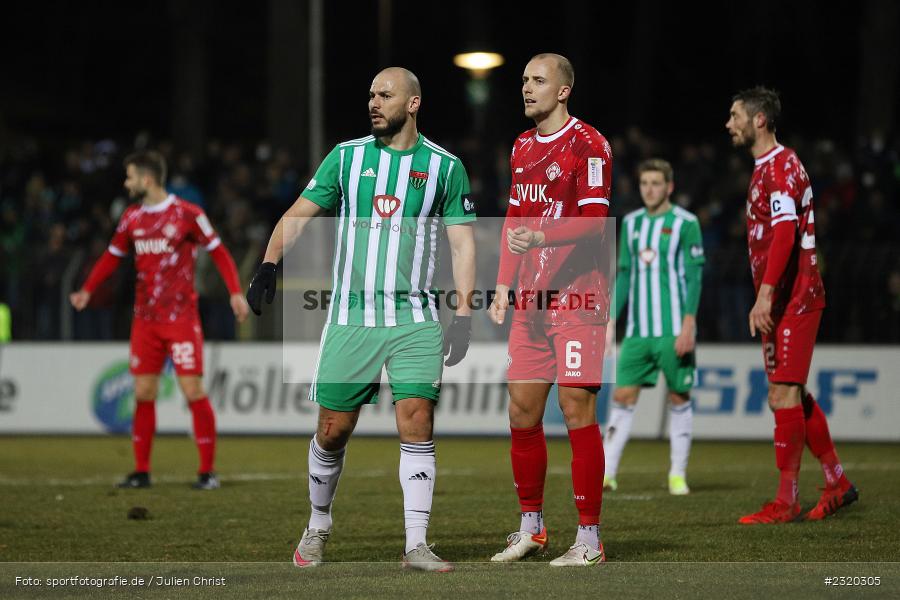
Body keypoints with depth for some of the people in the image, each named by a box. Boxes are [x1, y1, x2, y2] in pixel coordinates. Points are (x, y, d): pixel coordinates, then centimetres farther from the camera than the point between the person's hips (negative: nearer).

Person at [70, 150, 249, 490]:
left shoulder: (187, 214, -7)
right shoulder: (132, 217, 9)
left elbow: (219, 253, -3)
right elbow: (113, 256, 18)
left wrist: (235, 293, -13)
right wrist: (87, 290, 7)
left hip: (181, 318, -5)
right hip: (145, 319, 5)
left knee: (193, 391, -8)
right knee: (143, 392, 4)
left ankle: (208, 471, -2)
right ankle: (141, 471, 10)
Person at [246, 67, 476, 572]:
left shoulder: (445, 166, 4)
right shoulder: (347, 156, 7)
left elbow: (463, 243, 4)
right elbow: (299, 215, 8)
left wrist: (464, 315, -4)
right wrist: (269, 266, -8)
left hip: (416, 318, -1)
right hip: (351, 317, 1)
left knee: (417, 421, -13)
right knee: (333, 430, 4)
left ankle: (417, 545, -9)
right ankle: (318, 528, 25)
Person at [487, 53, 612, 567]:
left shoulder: (587, 144, -7)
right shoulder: (523, 147, 17)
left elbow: (594, 218, -15)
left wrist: (540, 237, -28)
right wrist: (504, 285, 16)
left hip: (577, 296, -7)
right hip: (531, 298, 7)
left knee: (577, 409, -8)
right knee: (522, 410, 7)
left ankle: (590, 539, -3)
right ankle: (531, 528, 19)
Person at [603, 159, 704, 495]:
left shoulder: (685, 224, -3)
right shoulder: (631, 223, 12)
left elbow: (694, 276, -6)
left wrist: (688, 324, -13)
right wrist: (611, 321, 10)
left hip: (674, 331, -4)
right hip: (637, 330, 4)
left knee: (679, 398, 2)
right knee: (623, 396, -3)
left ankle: (678, 475, 9)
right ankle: (607, 472, -6)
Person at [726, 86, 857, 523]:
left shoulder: (781, 166, -13)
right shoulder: (766, 168, 19)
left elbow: (784, 231, -25)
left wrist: (765, 294, -32)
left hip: (793, 300, -10)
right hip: (785, 302, 10)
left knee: (784, 395, -11)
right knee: (792, 395, 14)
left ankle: (786, 503, -11)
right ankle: (837, 483, 22)